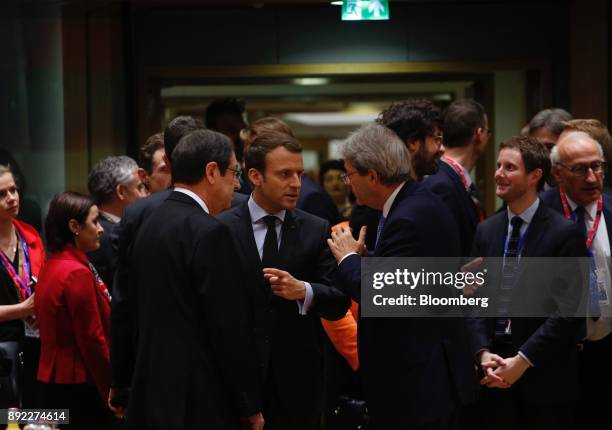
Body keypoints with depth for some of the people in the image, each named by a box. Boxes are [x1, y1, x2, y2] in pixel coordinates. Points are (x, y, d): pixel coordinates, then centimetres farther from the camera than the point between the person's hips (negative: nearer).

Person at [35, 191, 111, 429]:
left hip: (55, 379, 9)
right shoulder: (77, 273, -17)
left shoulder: (52, 266, 10)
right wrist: (114, 388, -11)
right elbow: (93, 340, -18)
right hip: (79, 384, -9)